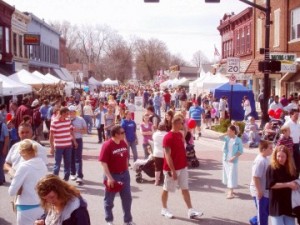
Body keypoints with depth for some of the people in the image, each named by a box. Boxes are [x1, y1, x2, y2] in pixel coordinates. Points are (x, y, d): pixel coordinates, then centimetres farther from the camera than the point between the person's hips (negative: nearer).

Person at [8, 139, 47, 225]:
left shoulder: (24, 166, -16)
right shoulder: (42, 164, 2)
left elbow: (12, 191, -15)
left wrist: (19, 190, 4)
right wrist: (24, 188, 6)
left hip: (27, 209, -6)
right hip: (42, 206, 6)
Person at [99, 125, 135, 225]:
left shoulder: (124, 143, 2)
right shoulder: (107, 145, -19)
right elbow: (103, 163, -20)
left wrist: (126, 171, 15)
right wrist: (109, 177, -23)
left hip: (124, 174, 6)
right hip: (112, 176, -6)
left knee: (127, 198, 12)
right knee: (109, 200, 9)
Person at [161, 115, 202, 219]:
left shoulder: (180, 134, 6)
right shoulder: (168, 137, -20)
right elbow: (167, 156, -21)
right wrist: (173, 170, -22)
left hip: (183, 167, 8)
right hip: (172, 169, -8)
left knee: (185, 189, 8)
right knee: (166, 189, 10)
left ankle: (190, 211, 10)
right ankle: (164, 209, 26)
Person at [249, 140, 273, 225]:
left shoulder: (265, 159, 6)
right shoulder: (260, 161, -24)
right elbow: (255, 177, -27)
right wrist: (259, 191, -23)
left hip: (266, 191, 10)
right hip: (260, 192, -9)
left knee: (267, 211, 19)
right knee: (262, 212, 4)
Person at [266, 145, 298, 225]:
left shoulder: (291, 168, 6)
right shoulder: (272, 168, -9)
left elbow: (295, 181, 17)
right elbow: (271, 185, -17)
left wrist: (296, 185, -5)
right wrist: (288, 184, -19)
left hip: (289, 203, 5)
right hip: (277, 204, -5)